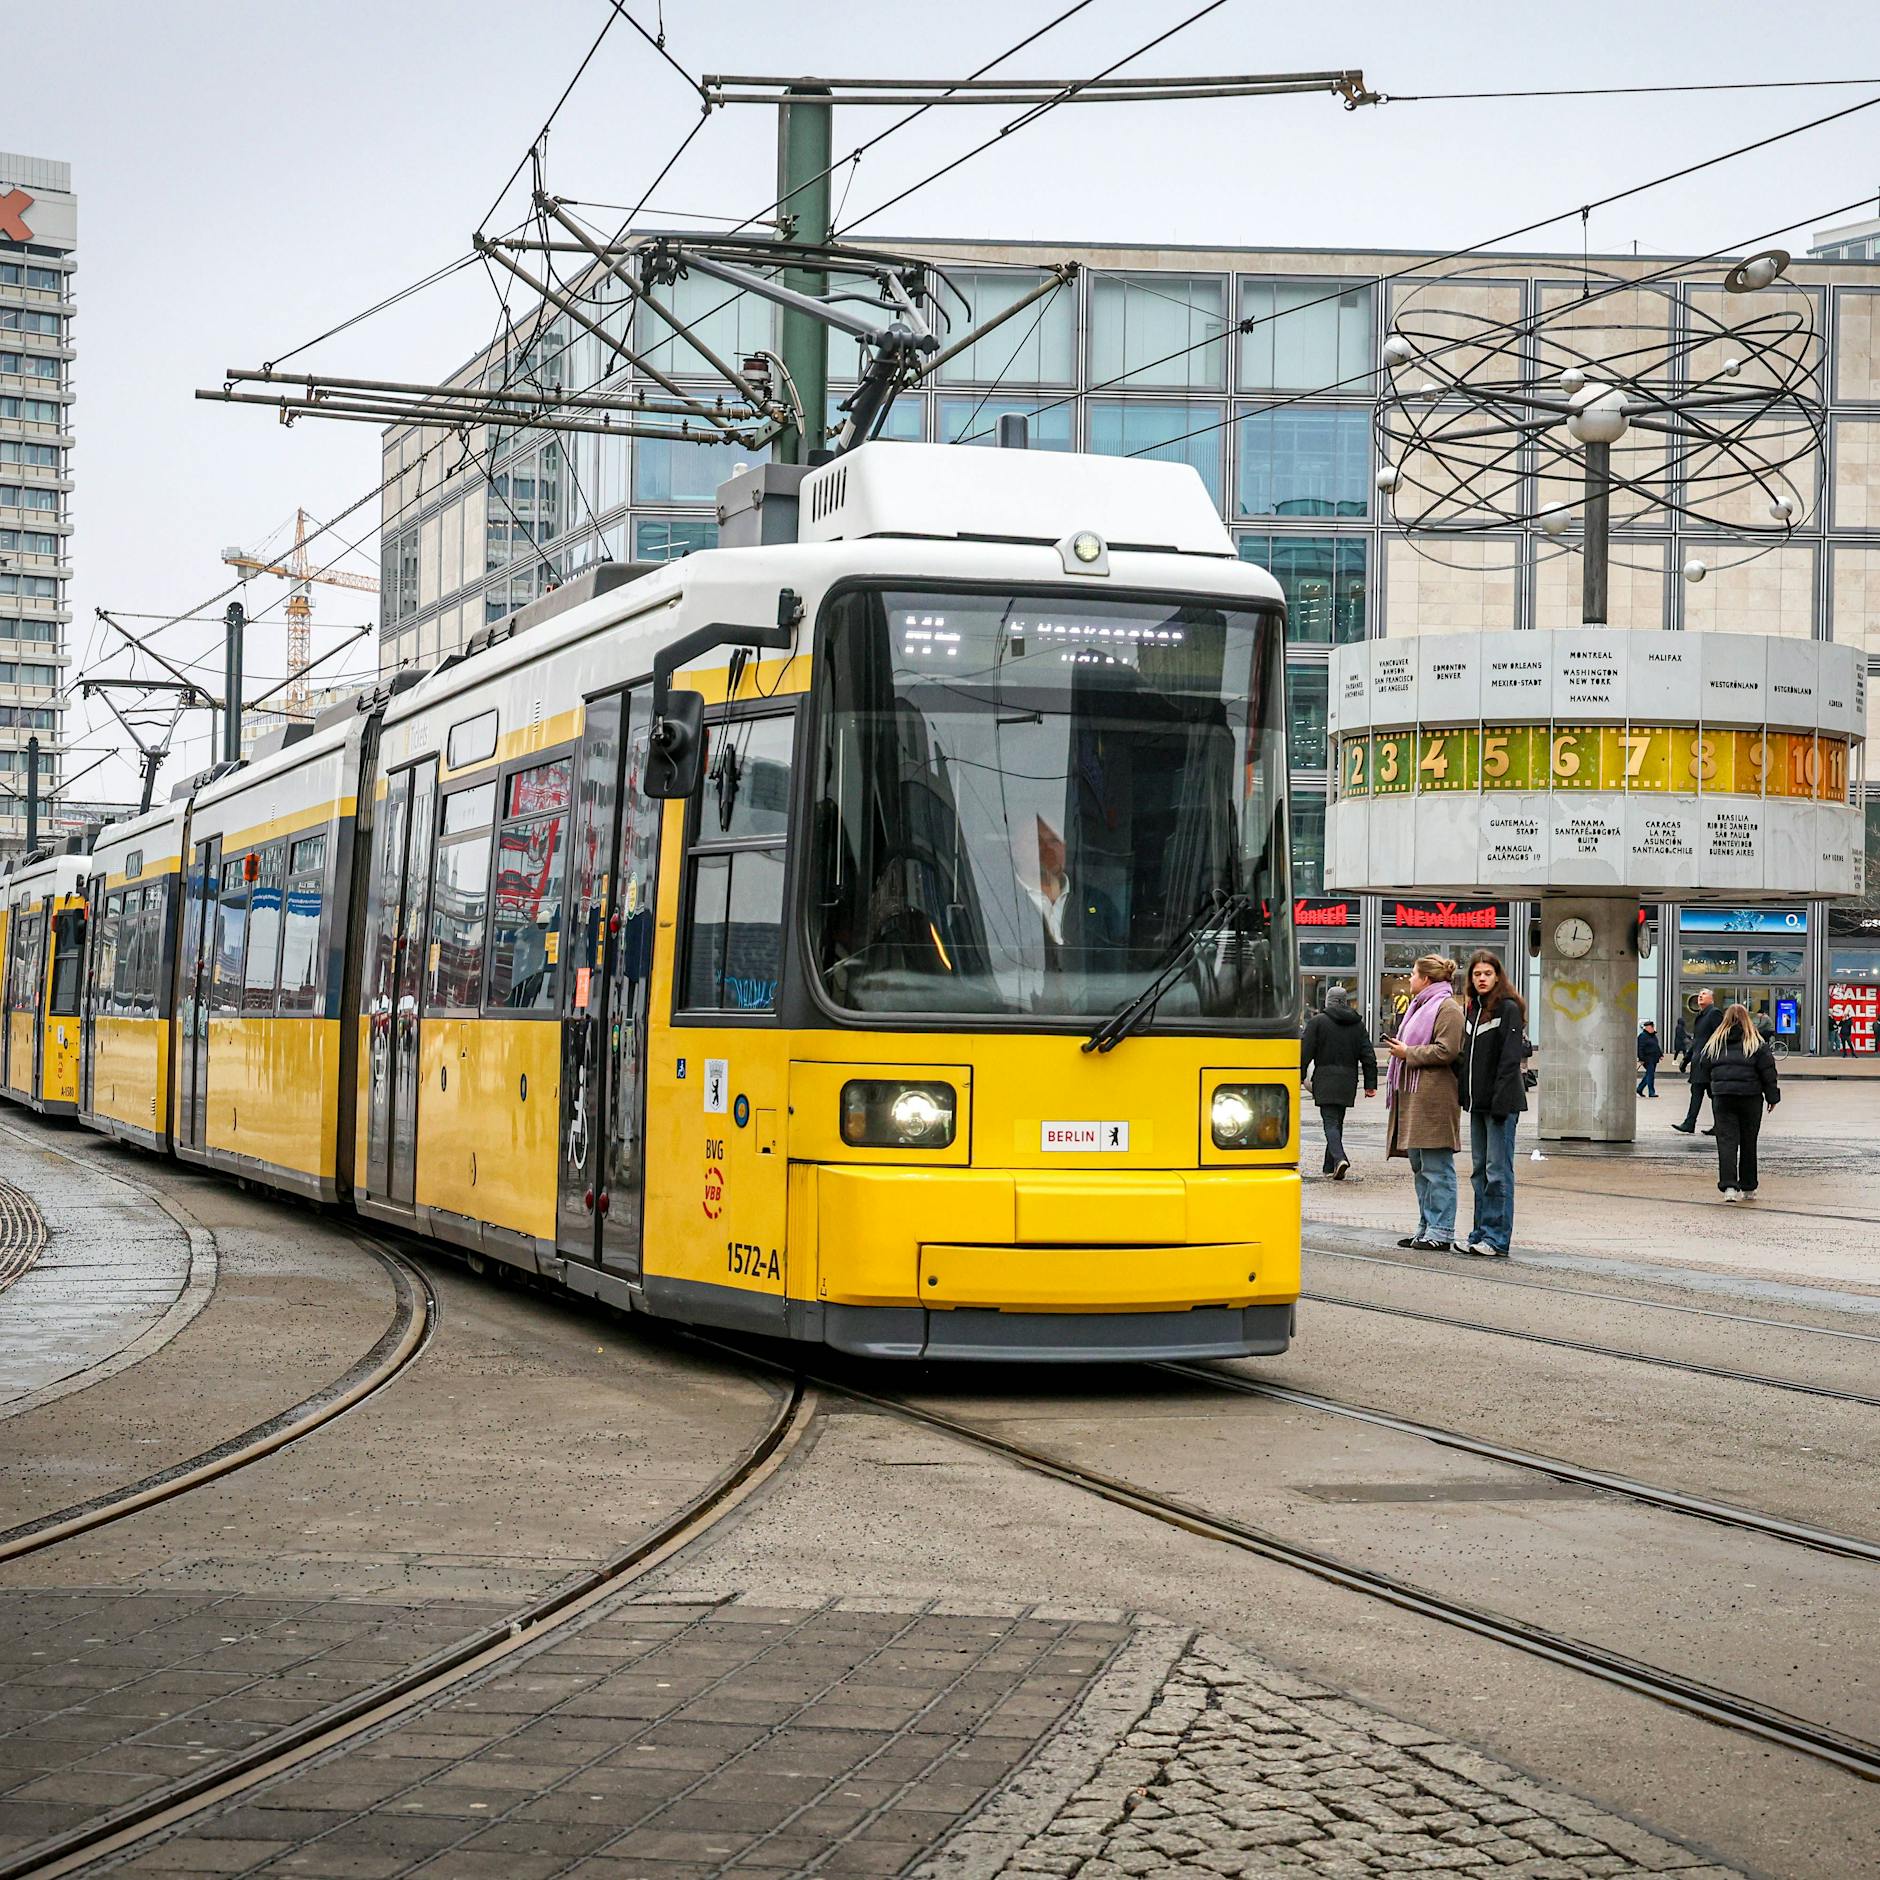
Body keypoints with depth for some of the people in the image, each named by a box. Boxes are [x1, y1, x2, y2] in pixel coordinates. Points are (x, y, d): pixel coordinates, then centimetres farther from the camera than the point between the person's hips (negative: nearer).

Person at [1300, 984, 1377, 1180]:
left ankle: (1339, 1158, -29)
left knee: (1330, 1122, -8)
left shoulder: (1317, 1021, -2)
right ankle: (1330, 1166, 19)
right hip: (1348, 1081, 4)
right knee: (1337, 1122, 14)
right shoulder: (1358, 1024, 11)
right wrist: (1370, 1084, 11)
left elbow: (1305, 1053, -5)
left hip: (1325, 1080, -4)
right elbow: (1368, 1056, 9)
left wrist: (1299, 1078, 1)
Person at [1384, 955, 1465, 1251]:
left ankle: (1441, 1232, -7)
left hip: (1433, 1099, -10)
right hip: (1414, 1097, 10)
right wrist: (1401, 1049, 14)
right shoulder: (1420, 1006, 23)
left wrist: (1408, 1053, -12)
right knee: (1420, 1168, 11)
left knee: (1436, 1167, -8)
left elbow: (1446, 1051, -18)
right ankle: (1427, 1227, 16)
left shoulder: (1447, 1008, -8)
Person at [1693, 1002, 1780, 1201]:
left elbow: (1703, 1067, 10)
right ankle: (1748, 1188, 17)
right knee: (1748, 1142, 10)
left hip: (1722, 1097, 1)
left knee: (1726, 1141, -2)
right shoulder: (1757, 1043, 1)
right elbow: (1768, 1071, 0)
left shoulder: (1715, 1043, 8)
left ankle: (1729, 1186, -17)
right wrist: (1772, 1096, 6)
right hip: (1750, 1097, -1)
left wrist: (1711, 1090, 21)